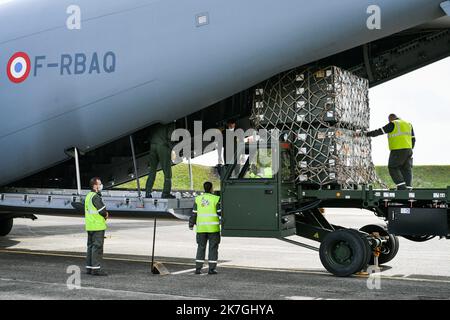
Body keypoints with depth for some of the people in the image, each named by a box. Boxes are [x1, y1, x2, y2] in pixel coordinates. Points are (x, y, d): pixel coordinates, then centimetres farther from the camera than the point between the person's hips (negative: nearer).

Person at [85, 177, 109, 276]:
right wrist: (106, 215, 4)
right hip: (97, 226, -10)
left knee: (91, 246, 13)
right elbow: (102, 211, -18)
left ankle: (89, 267, 17)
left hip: (90, 226, 10)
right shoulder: (95, 197, -15)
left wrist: (104, 214, 6)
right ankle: (96, 268, -7)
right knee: (97, 246, -7)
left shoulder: (88, 196, 17)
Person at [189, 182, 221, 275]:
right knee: (213, 248, 3)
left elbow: (194, 213, 7)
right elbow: (220, 213, -7)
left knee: (201, 247, 10)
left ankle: (198, 268, 6)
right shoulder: (216, 199, -5)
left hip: (201, 228, 3)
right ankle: (211, 269, 2)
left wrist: (191, 224, 16)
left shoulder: (198, 199, 5)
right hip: (213, 228, -3)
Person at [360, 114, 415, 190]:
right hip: (408, 150, 7)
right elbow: (413, 139, 16)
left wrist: (368, 134, 1)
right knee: (406, 169, 8)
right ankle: (408, 188, 3)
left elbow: (380, 131, -6)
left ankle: (401, 186, -8)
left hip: (397, 150, -7)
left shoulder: (393, 125, -5)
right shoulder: (408, 124, 17)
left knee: (393, 168, 2)